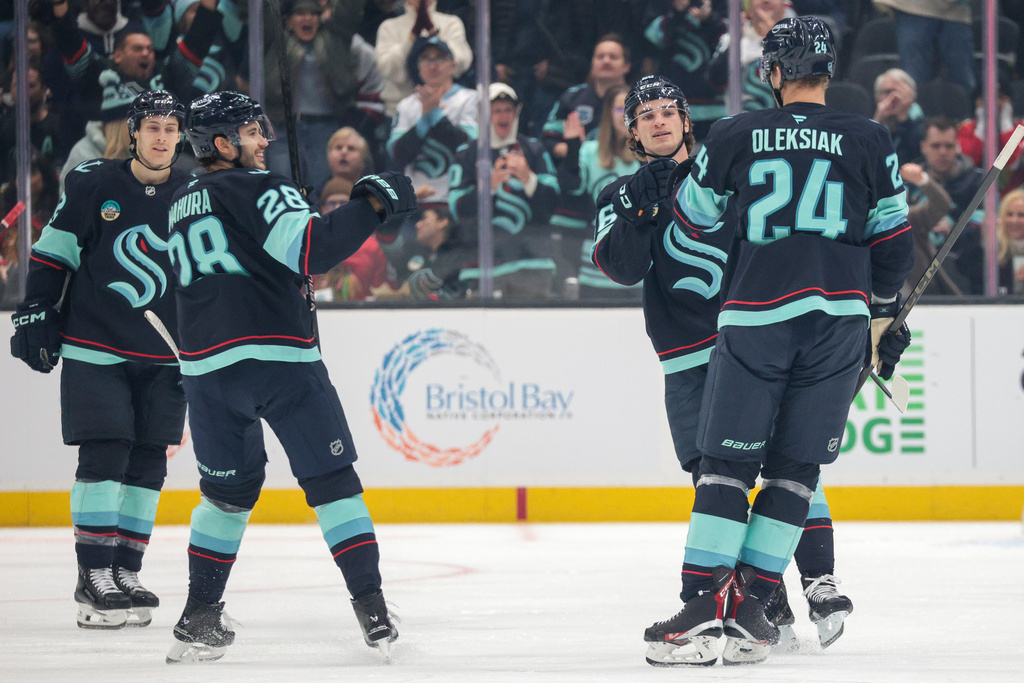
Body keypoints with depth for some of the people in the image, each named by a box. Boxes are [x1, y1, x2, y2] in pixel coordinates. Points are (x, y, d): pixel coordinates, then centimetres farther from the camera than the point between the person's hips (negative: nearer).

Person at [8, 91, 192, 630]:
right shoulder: (92, 185, -5)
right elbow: (52, 252, 1)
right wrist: (35, 314, -6)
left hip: (164, 357, 4)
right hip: (94, 348, -4)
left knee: (148, 463, 3)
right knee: (104, 456, -11)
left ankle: (124, 575, 11)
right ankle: (94, 581, -9)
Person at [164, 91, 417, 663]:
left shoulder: (182, 208, 21)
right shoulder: (258, 188, -2)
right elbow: (312, 248, -17)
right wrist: (373, 203, -12)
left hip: (205, 365, 6)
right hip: (278, 354, -6)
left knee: (229, 489, 19)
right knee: (332, 481, 2)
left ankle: (200, 617, 15)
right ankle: (373, 610, -3)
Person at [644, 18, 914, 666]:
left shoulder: (734, 137, 4)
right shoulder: (869, 141, 5)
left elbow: (695, 223, 16)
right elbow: (893, 241, 9)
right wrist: (884, 316, 23)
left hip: (755, 319, -1)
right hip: (839, 316, 1)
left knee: (727, 465, 1)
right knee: (794, 468, 7)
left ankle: (702, 611, -10)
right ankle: (747, 610, 2)